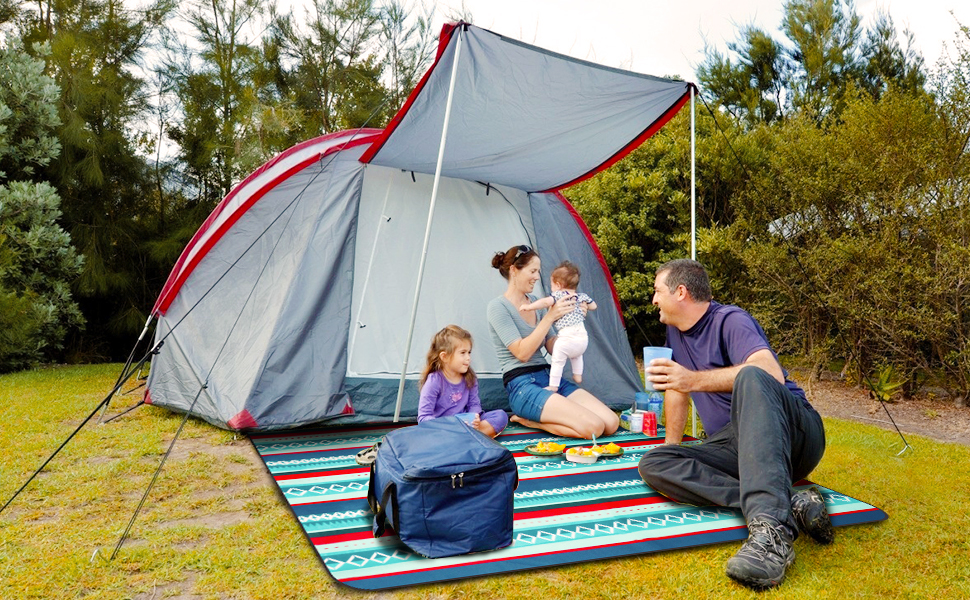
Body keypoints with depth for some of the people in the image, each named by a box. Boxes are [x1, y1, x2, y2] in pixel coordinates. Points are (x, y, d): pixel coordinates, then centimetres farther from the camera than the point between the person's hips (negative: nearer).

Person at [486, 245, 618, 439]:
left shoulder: (535, 302, 14)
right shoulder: (498, 307, -8)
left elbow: (552, 348, 13)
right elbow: (522, 353, -16)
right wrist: (550, 317, -19)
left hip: (549, 377, 8)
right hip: (523, 387, -8)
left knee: (611, 423, -7)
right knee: (593, 427, -23)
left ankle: (533, 418, 2)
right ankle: (527, 420, -4)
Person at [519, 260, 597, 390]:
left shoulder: (558, 295, -4)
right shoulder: (581, 296, 15)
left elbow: (546, 302, -21)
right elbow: (593, 306, 28)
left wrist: (528, 307, -14)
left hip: (567, 337, -7)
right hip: (583, 337, 7)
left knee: (557, 361, 1)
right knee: (576, 355, 35)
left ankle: (553, 385, 1)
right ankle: (578, 376, 41)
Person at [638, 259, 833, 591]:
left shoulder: (730, 321, -9)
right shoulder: (676, 330, 16)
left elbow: (771, 373, -28)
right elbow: (677, 387, 27)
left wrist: (695, 380, -30)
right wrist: (671, 444, 24)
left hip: (793, 434, -7)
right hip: (733, 448, 7)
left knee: (750, 377, -39)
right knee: (652, 465, -18)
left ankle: (770, 528, -55)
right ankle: (788, 506, -30)